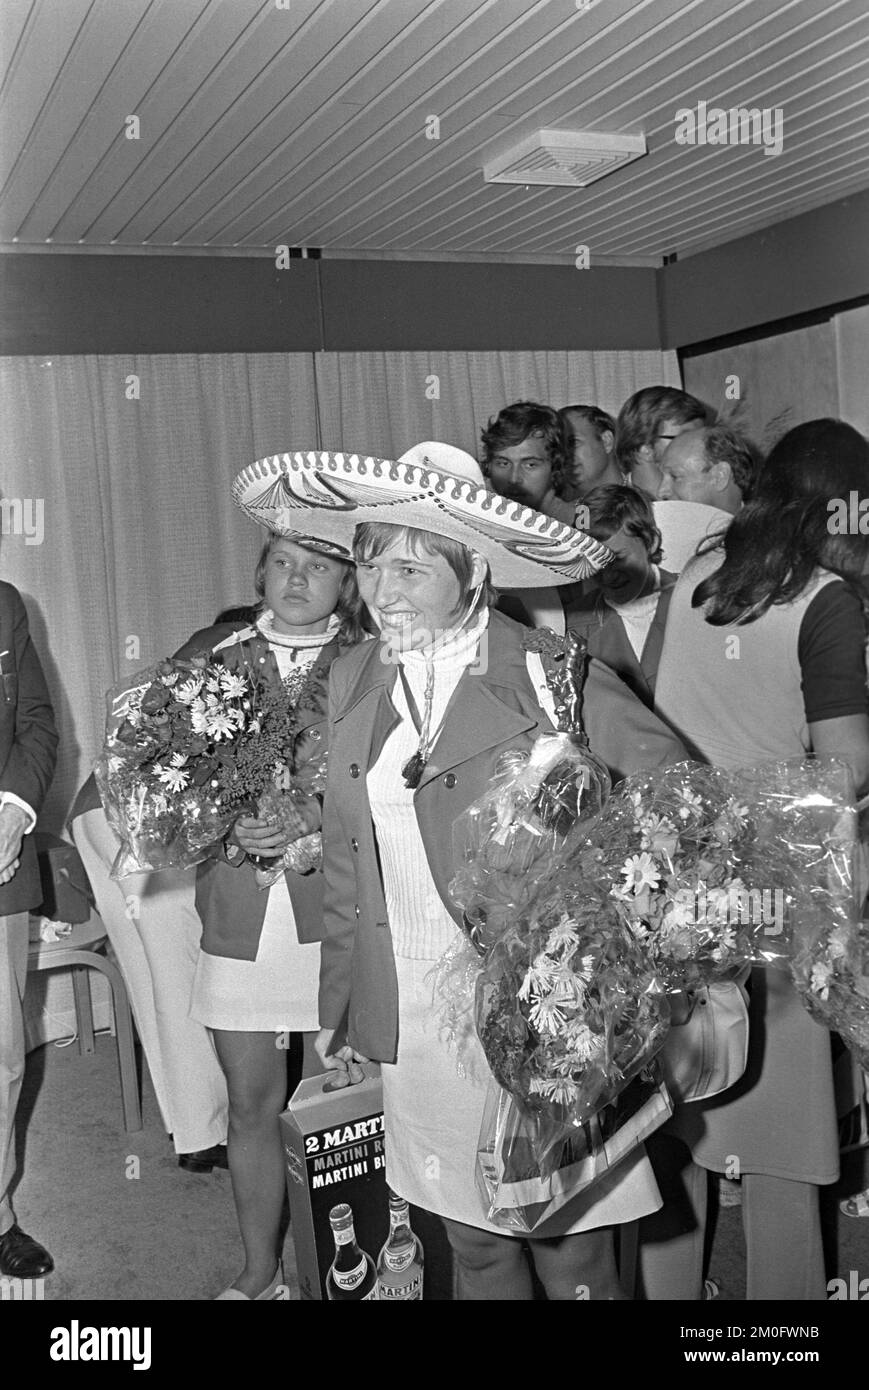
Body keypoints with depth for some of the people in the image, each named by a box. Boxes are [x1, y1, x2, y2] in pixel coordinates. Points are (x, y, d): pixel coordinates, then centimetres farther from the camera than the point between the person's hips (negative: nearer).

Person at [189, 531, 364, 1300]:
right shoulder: (213, 654, 8)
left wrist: (319, 816, -18)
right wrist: (230, 823, -10)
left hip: (333, 911, -2)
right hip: (239, 914, 2)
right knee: (252, 1101, 11)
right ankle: (259, 1270, 30)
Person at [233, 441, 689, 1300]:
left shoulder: (555, 678, -11)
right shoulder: (352, 682, 4)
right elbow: (345, 863, 10)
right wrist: (338, 1007, 11)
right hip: (413, 1023, 4)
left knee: (569, 1252, 7)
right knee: (472, 1244, 17)